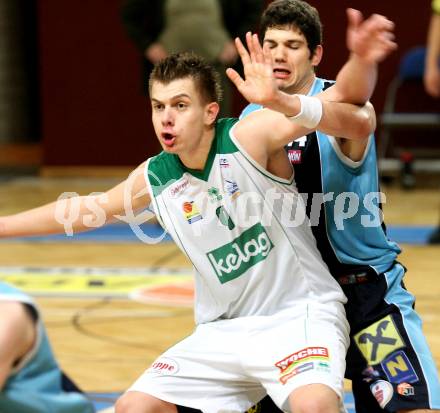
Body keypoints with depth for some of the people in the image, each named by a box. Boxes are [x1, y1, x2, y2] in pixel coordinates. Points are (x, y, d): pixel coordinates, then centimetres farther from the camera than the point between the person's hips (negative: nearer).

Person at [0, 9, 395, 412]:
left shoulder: (249, 137, -16)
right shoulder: (154, 179, 0)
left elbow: (343, 100, -26)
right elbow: (86, 209, 19)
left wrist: (360, 63, -49)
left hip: (300, 314, -6)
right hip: (224, 330, 6)